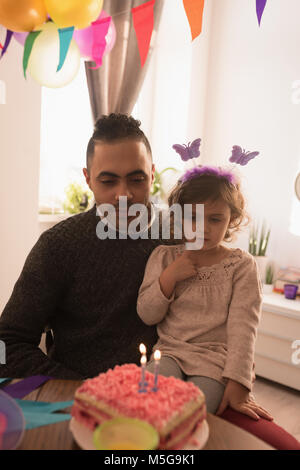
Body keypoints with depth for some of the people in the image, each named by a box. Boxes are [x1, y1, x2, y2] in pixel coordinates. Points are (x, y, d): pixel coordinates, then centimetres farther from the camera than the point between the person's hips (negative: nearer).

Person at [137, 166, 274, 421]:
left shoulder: (242, 265, 1)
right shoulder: (164, 257, 7)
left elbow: (243, 327, -5)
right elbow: (147, 315, 4)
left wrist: (237, 383, -14)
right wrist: (169, 277, -11)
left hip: (214, 360, -1)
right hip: (170, 352, 2)